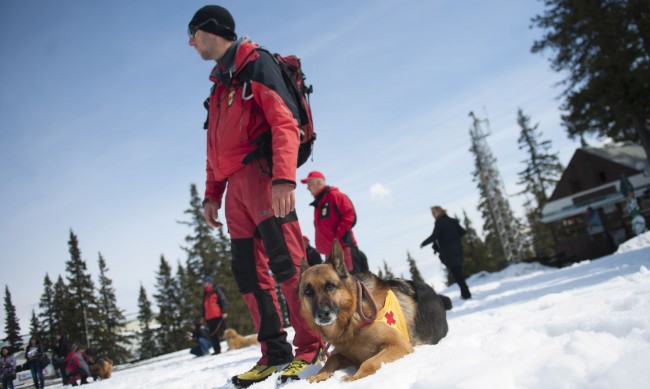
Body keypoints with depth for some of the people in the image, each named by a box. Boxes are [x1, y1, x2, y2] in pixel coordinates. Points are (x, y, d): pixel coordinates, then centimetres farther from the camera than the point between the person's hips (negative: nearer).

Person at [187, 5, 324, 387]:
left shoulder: (256, 63, 1)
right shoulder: (219, 85, 27)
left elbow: (285, 121, -12)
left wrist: (284, 177, -25)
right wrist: (212, 194, 21)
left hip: (261, 174, -9)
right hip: (235, 185, 9)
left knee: (286, 262, -13)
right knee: (249, 272, 4)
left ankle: (310, 348, -7)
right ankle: (275, 353, 8)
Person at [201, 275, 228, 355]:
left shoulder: (217, 290, -1)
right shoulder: (205, 294, 20)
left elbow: (224, 300, -7)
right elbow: (203, 306, 25)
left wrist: (224, 312, -16)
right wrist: (202, 316, 18)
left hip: (218, 316, -7)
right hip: (209, 318, 7)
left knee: (222, 332, -6)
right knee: (213, 335, 4)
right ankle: (217, 350, 10)